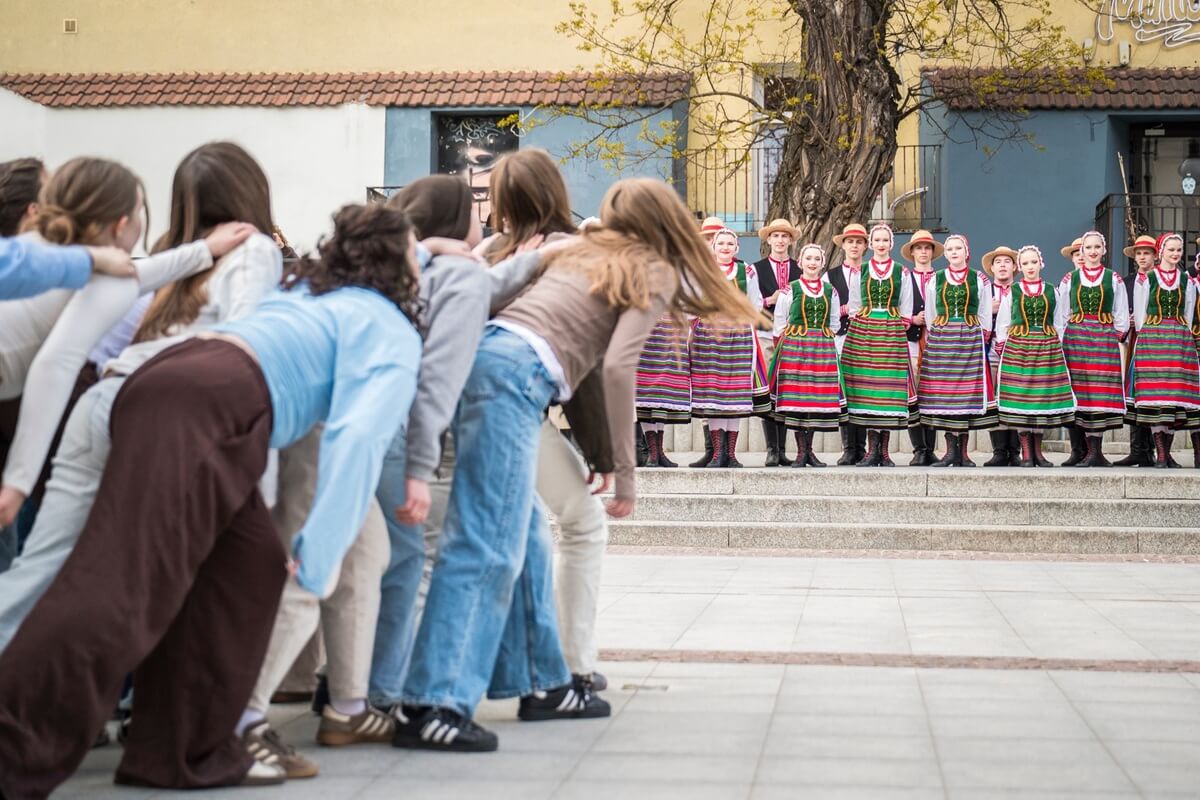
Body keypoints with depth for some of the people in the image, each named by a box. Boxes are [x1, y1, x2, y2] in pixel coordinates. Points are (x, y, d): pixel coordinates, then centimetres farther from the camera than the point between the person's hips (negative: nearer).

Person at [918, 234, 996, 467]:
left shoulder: (979, 280, 8)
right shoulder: (935, 279, 11)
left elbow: (985, 315, 10)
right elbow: (929, 314, 14)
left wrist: (982, 341, 3)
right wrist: (930, 340, 7)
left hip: (971, 338, -1)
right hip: (940, 338, 1)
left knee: (968, 390, -3)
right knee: (943, 391, -5)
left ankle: (963, 451, 1)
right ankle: (951, 450, -2)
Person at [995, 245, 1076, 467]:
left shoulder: (1051, 292, 9)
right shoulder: (1012, 292, 5)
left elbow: (1058, 323, 12)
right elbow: (1001, 325, 9)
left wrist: (1055, 345, 4)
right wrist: (1005, 346, 2)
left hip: (1047, 348, 1)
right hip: (1017, 347, -1)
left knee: (1043, 396, 0)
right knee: (1020, 396, -5)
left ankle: (1037, 450, 8)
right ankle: (1026, 452, 0)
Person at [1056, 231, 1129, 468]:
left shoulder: (1114, 280, 9)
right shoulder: (1070, 279, 11)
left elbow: (1121, 317, 11)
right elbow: (1061, 316, 11)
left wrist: (1116, 338, 0)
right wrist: (1060, 342, 2)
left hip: (1104, 339, -1)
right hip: (1074, 339, 1)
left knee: (1100, 392, -7)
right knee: (1075, 392, -4)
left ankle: (1094, 451, -9)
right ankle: (1077, 450, 0)